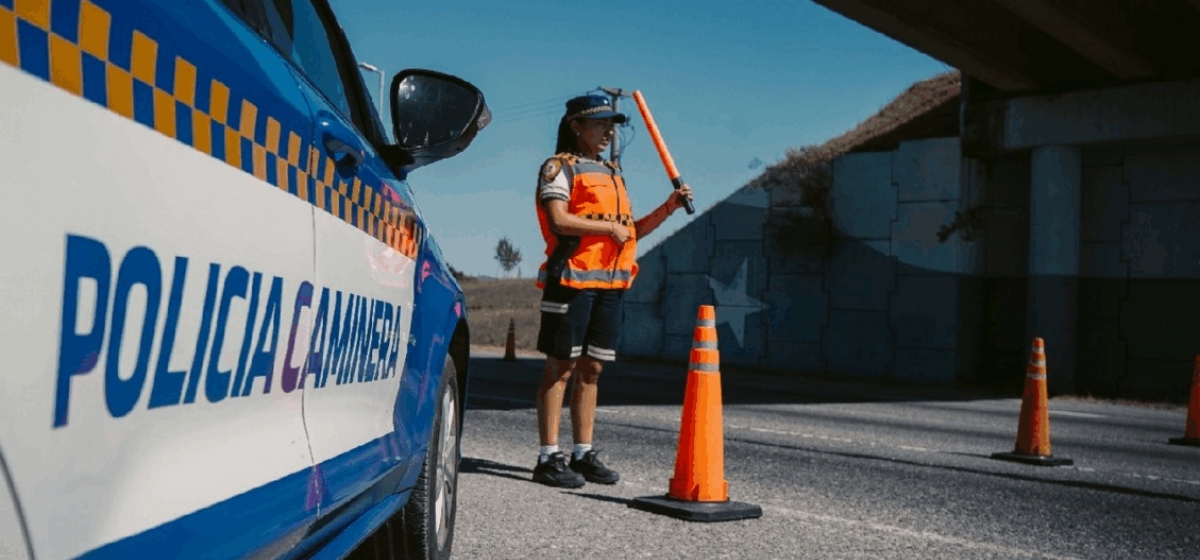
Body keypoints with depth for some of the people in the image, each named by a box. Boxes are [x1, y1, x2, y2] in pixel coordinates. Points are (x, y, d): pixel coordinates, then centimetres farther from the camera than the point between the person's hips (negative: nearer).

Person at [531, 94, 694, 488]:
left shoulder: (613, 174, 23)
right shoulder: (559, 167, -1)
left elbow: (631, 231, 21)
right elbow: (558, 219, -16)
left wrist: (668, 208, 9)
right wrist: (609, 227, -12)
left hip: (610, 284, 7)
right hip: (572, 279, -7)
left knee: (591, 369, 9)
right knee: (560, 367, -5)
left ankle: (584, 455, 15)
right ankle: (549, 458, -1)